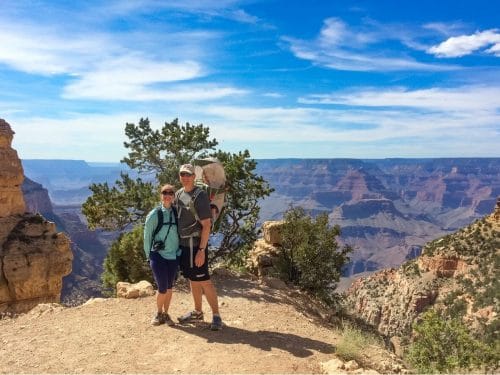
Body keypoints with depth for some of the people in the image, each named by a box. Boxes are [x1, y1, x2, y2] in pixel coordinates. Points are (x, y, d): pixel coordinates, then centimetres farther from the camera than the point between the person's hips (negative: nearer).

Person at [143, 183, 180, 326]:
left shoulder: (177, 213, 1)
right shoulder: (154, 214, -9)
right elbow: (147, 235, -2)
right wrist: (148, 255, 1)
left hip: (174, 256, 4)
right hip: (158, 256, -3)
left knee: (169, 287, 11)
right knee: (162, 288, -2)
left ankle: (166, 314, 30)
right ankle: (159, 313, 23)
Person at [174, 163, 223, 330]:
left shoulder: (200, 195, -14)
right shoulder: (179, 194, 9)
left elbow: (206, 225, -16)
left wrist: (201, 250, -20)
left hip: (195, 244, -7)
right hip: (183, 243, 7)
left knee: (204, 281, -5)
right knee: (192, 280, 16)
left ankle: (216, 315, 7)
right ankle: (197, 312, 30)